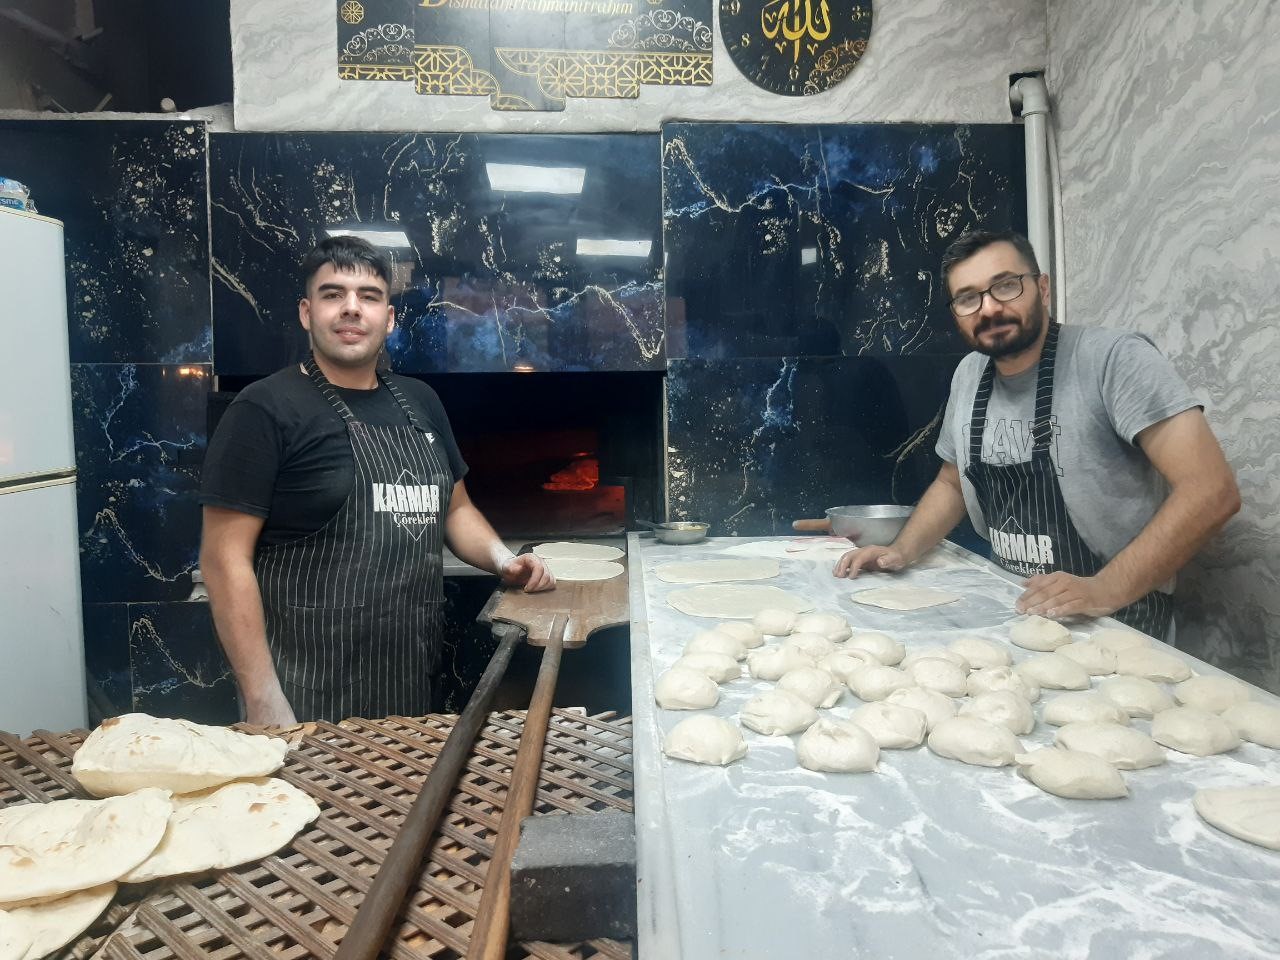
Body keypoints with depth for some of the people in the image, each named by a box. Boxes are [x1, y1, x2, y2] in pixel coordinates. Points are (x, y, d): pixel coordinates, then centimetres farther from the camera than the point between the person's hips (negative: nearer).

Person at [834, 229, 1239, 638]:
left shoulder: (1115, 358, -14)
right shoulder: (969, 374, 6)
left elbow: (1212, 490, -19)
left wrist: (1105, 589, -26)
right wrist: (902, 552, 4)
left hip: (1113, 619, -6)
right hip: (1011, 605, 6)